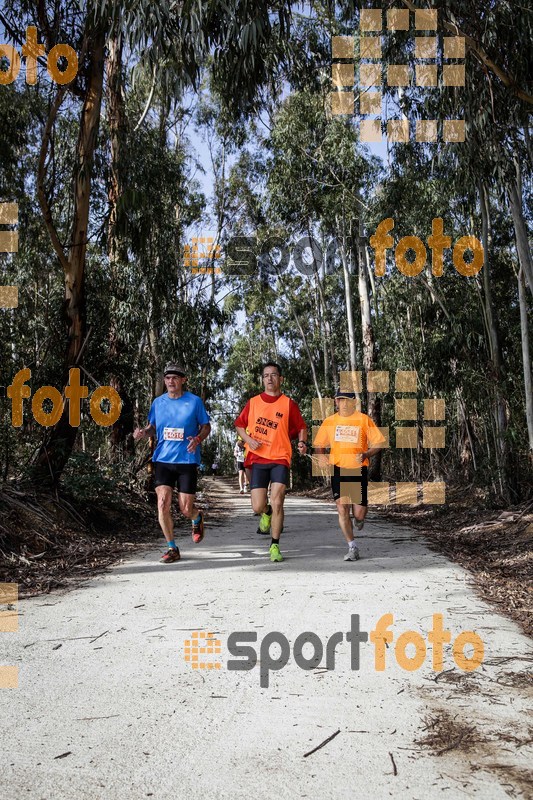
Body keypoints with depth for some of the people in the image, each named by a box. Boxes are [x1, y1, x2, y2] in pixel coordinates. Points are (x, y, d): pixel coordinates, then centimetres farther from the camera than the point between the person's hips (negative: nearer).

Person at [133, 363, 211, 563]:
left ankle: (197, 518, 38)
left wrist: (197, 439, -15)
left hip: (187, 459, -2)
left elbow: (206, 427, 6)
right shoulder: (158, 402, 6)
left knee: (186, 509, -1)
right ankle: (172, 548, 8)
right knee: (163, 504, -9)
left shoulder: (194, 401, -1)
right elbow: (152, 427, 16)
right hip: (163, 459, 2)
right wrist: (143, 432, -7)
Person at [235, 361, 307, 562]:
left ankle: (274, 546, 4)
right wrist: (248, 439, -2)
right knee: (258, 507, -3)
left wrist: (302, 442, -10)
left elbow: (301, 427, 10)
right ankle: (267, 513, 36)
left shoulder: (288, 404, 3)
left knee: (277, 503, -13)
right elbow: (239, 425, 17)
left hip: (280, 459, -2)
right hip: (257, 459, 2)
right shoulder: (253, 402, 8)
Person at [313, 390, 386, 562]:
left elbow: (378, 443, -1)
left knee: (358, 514, -2)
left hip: (359, 470, -1)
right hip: (338, 470, 2)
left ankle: (360, 518, 38)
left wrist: (366, 455, -17)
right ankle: (352, 547, 6)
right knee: (342, 509, -8)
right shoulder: (329, 421, 6)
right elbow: (318, 443, 15)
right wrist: (321, 455, -6)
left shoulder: (364, 420, -2)